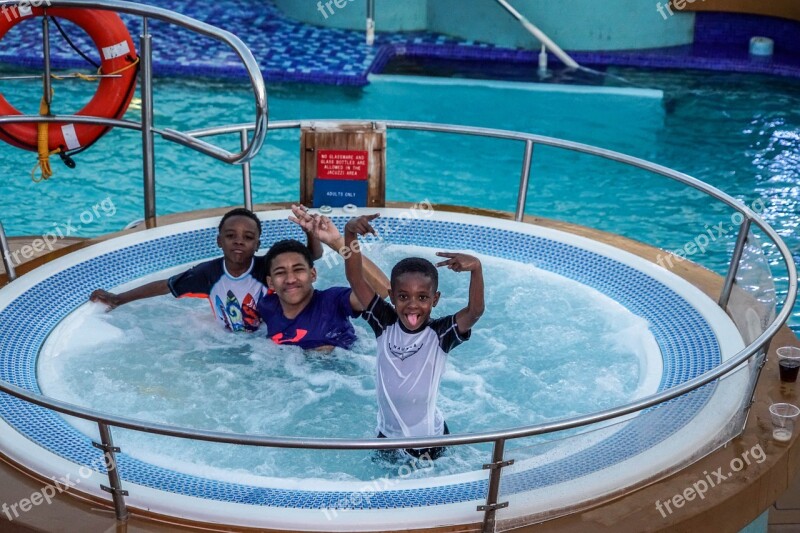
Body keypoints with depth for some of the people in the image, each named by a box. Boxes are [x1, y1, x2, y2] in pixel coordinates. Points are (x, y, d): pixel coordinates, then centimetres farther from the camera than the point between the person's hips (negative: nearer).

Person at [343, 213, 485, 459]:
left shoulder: (440, 334, -19)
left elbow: (475, 311, -36)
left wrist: (476, 269, -50)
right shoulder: (385, 324, -12)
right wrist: (350, 233, -30)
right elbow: (355, 278, -17)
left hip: (429, 441, -3)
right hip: (387, 434, 3)